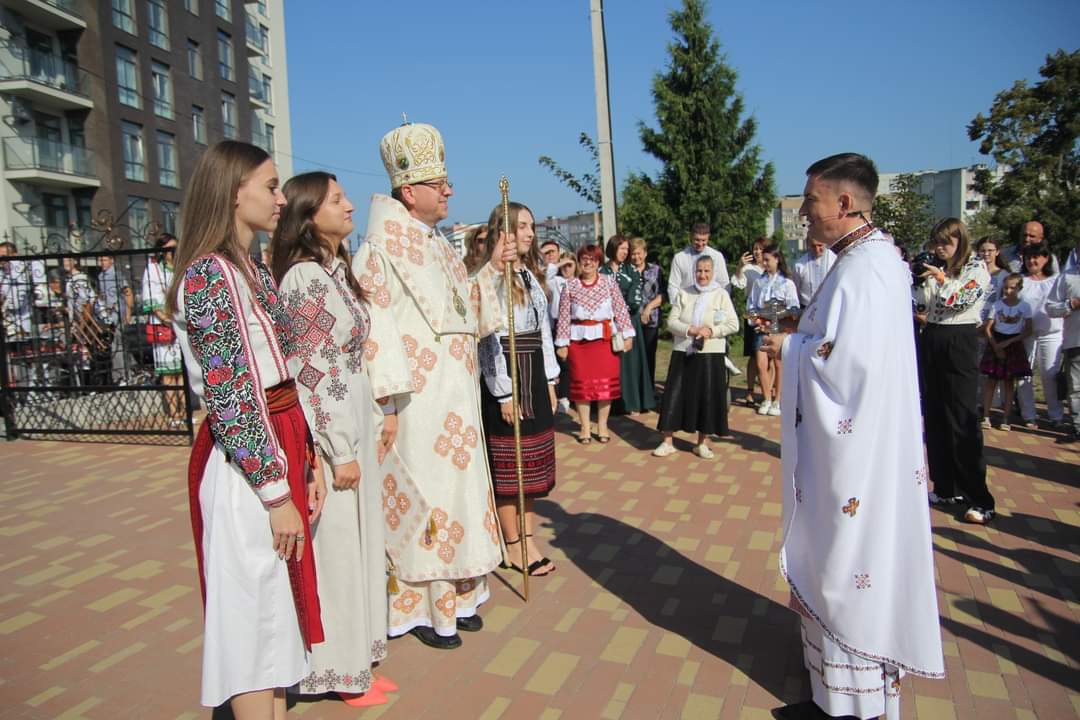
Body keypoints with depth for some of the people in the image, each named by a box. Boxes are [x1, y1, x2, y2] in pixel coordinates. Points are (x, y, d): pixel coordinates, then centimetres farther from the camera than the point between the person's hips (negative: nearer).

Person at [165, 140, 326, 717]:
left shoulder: (253, 270, 12)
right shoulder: (208, 274, -15)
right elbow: (227, 398, -19)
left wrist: (307, 464, 12)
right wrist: (277, 493, -17)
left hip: (281, 445, 9)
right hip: (245, 466, -9)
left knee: (280, 602, 18)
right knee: (253, 609, 4)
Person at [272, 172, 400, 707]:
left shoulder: (338, 270, 12)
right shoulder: (304, 277, -15)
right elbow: (306, 373, -18)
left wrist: (377, 419, 16)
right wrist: (339, 451, -17)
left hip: (357, 425, 9)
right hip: (327, 431, -9)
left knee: (361, 541, 16)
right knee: (335, 547, 4)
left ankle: (358, 658, 32)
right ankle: (338, 670, 23)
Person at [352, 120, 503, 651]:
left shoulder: (439, 247, 15)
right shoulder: (380, 250, -11)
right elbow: (374, 329, -17)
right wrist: (385, 405, -20)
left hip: (457, 398, 9)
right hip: (416, 401, -8)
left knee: (458, 488, 14)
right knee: (420, 497, 1)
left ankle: (455, 596, 30)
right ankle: (418, 608, 18)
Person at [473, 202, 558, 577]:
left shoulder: (531, 274, 14)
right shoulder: (487, 278, -11)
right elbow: (490, 339, -15)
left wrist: (549, 380, 12)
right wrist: (504, 393, -17)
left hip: (534, 373, 8)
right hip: (505, 375, -8)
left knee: (533, 462, 12)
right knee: (508, 463, 2)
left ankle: (527, 536, 23)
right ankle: (514, 545, 12)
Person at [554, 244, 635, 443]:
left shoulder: (609, 283, 2)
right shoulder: (570, 286, 2)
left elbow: (621, 310, 1)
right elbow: (564, 316, 1)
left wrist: (627, 335, -5)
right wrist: (562, 343, -2)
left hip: (605, 338, 0)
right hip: (579, 339, 0)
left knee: (606, 381, 3)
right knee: (582, 383, 4)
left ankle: (602, 426, 17)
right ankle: (585, 427, 16)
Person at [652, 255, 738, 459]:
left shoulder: (721, 295, 1)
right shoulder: (684, 294, 5)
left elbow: (734, 325, -2)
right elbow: (671, 321, -1)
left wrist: (711, 331, -16)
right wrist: (690, 330, -16)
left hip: (710, 355, -1)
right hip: (683, 353, 1)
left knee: (707, 396, 3)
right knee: (675, 395, 2)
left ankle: (702, 443, 18)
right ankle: (667, 441, 12)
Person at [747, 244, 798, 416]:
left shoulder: (787, 283, -2)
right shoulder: (759, 282, 9)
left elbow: (793, 308, -5)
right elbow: (751, 304, 11)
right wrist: (754, 319, -4)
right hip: (761, 328, 3)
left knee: (778, 365, 6)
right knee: (761, 363, -3)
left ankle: (777, 400, 17)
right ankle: (766, 399, 12)